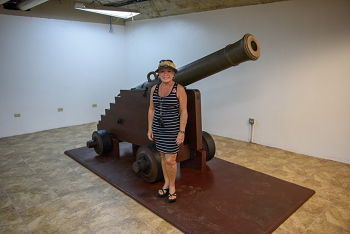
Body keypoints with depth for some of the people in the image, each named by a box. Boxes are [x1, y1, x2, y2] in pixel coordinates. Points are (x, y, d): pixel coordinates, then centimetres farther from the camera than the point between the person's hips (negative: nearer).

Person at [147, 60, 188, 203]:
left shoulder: (179, 89, -11)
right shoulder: (154, 89, 4)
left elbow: (183, 112, -11)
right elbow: (151, 110, 9)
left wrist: (182, 132, -15)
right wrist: (150, 128, 6)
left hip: (173, 128, -5)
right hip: (158, 128, 5)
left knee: (170, 160, -1)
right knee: (163, 156, 15)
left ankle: (172, 186, 21)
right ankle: (166, 183, 33)